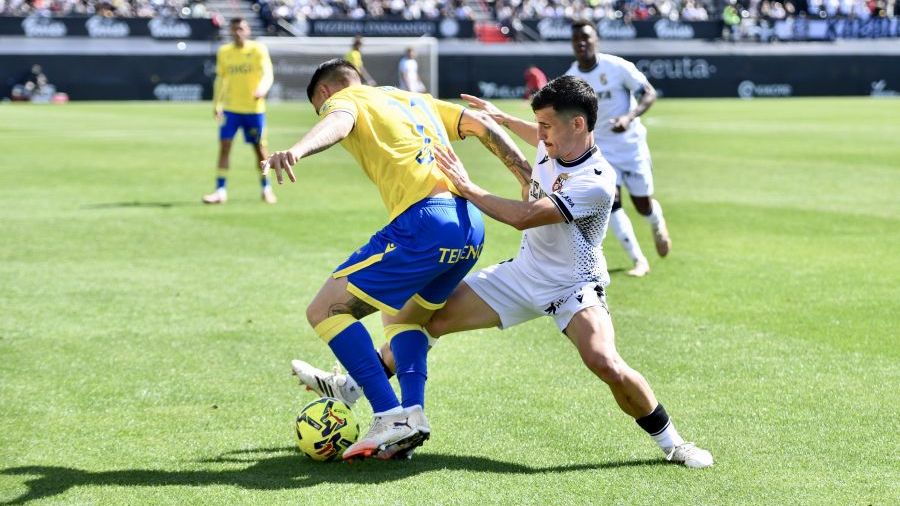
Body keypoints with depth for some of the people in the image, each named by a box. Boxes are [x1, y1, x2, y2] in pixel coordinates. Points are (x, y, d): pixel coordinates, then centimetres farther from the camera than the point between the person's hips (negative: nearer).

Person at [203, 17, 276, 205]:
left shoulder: (258, 49, -4)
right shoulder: (224, 52, 6)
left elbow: (267, 74, -15)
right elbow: (220, 79, 14)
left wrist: (262, 89, -35)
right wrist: (216, 104, 7)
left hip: (254, 108, -2)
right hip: (230, 108, 2)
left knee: (259, 148, 6)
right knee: (224, 146, -8)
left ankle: (266, 189, 23)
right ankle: (220, 191, -7)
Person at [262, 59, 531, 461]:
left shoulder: (343, 99, 10)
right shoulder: (415, 100, 31)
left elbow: (337, 123, -15)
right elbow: (481, 125, 24)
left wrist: (296, 151, -36)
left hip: (424, 223, -8)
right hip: (471, 225, 8)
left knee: (324, 311, -1)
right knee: (402, 316, 28)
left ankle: (391, 417, -12)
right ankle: (413, 413, 7)